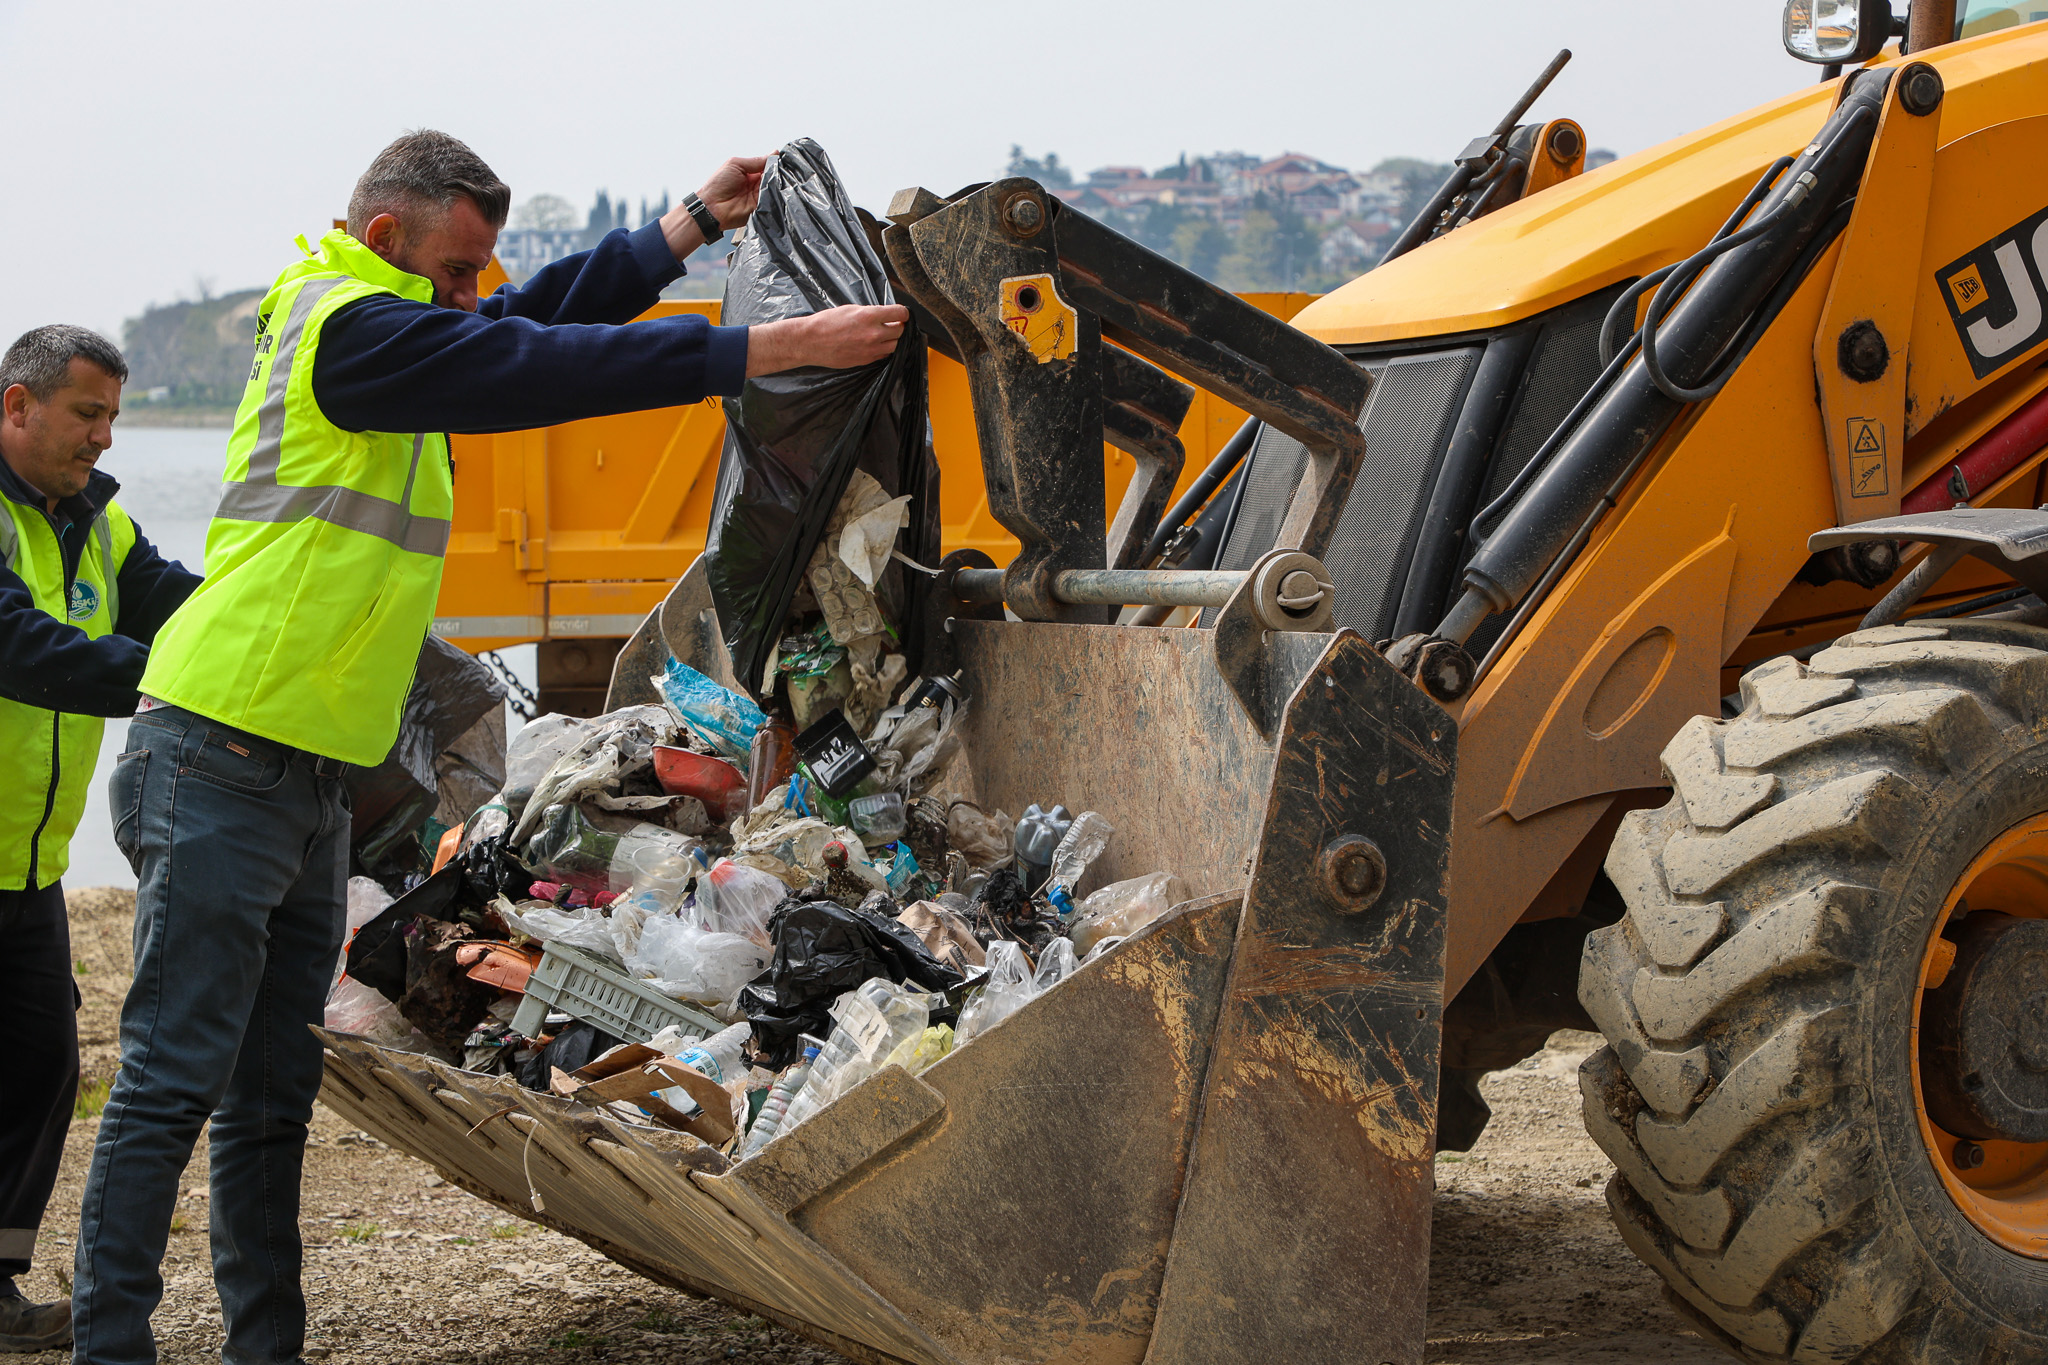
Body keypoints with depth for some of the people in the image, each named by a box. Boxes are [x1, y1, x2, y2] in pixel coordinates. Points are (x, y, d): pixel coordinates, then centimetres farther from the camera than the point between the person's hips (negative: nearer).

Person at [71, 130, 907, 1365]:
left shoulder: (383, 326, 17)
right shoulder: (347, 326, -12)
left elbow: (548, 312, 22)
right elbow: (551, 368, -17)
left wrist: (696, 223, 21)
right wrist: (784, 348, -17)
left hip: (311, 781, 10)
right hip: (225, 763, -10)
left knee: (274, 1095, 11)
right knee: (174, 1080, -7)